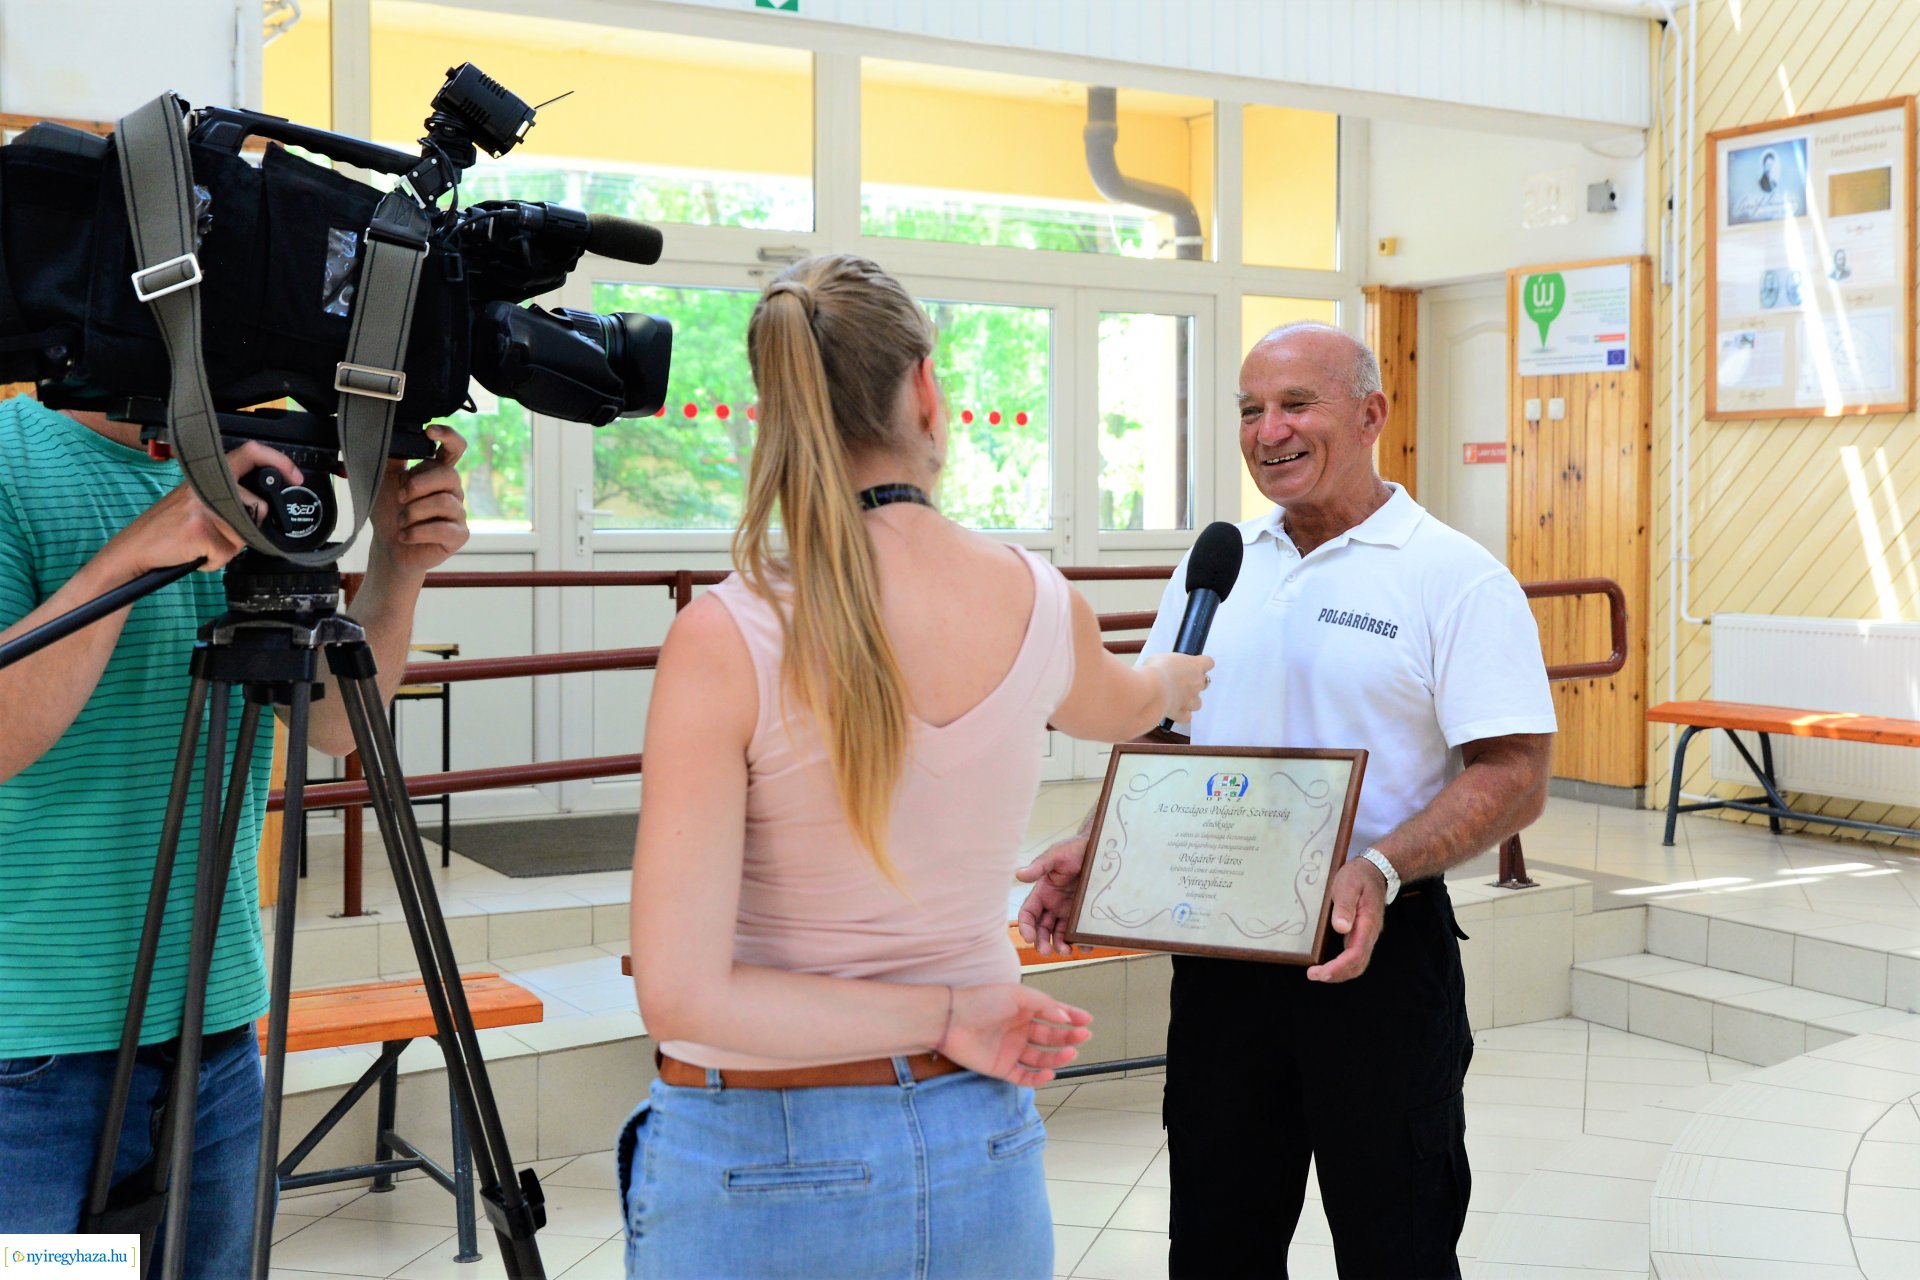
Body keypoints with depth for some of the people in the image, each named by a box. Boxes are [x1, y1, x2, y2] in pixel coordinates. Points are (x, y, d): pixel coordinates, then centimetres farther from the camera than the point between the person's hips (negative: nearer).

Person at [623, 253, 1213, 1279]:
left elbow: (680, 993, -23)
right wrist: (1181, 677, 41)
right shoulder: (1043, 606, -8)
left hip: (759, 1170, -3)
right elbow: (1123, 704, 18)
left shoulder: (725, 640, -20)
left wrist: (945, 1018, -12)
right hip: (983, 1145, 3)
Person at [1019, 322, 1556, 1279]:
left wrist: (1379, 870, -28)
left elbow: (1515, 776, -14)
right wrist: (1093, 848, -1)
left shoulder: (1456, 578, -8)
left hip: (1376, 950, -4)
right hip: (1216, 948, 5)